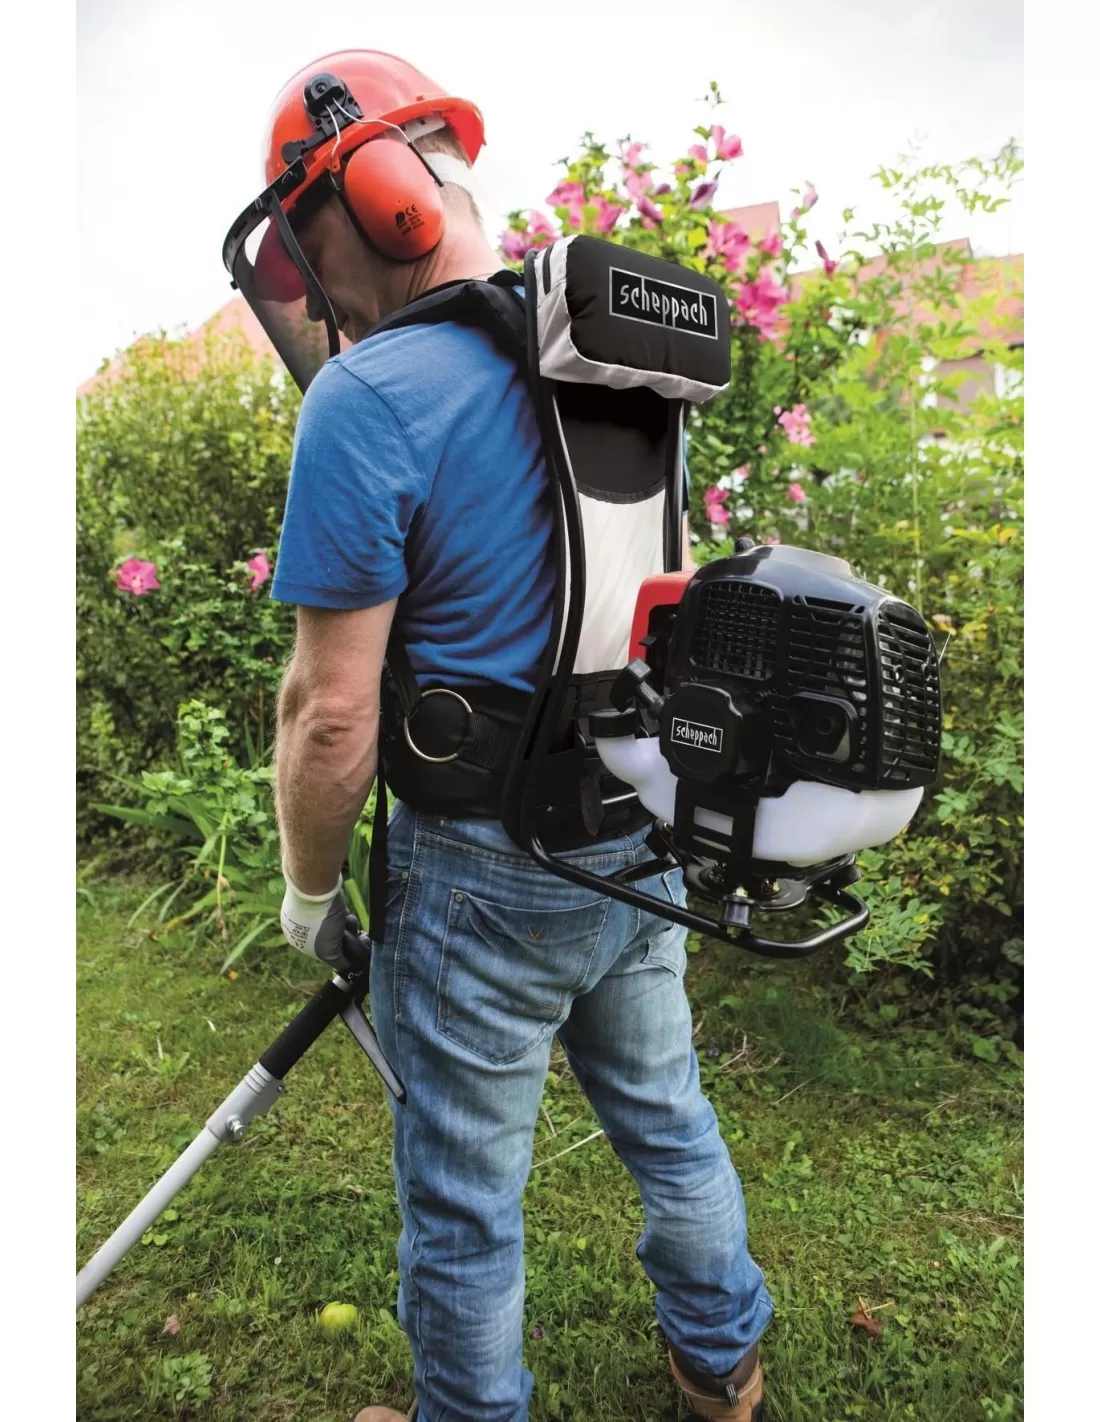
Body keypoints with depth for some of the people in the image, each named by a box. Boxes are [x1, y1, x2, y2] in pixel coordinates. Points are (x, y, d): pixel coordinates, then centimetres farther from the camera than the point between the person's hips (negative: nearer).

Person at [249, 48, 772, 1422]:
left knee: (465, 1203, 16)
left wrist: (309, 895, -2)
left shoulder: (365, 400, -19)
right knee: (665, 1114, 27)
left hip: (490, 875, -7)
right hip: (650, 836, 8)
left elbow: (333, 715, -20)